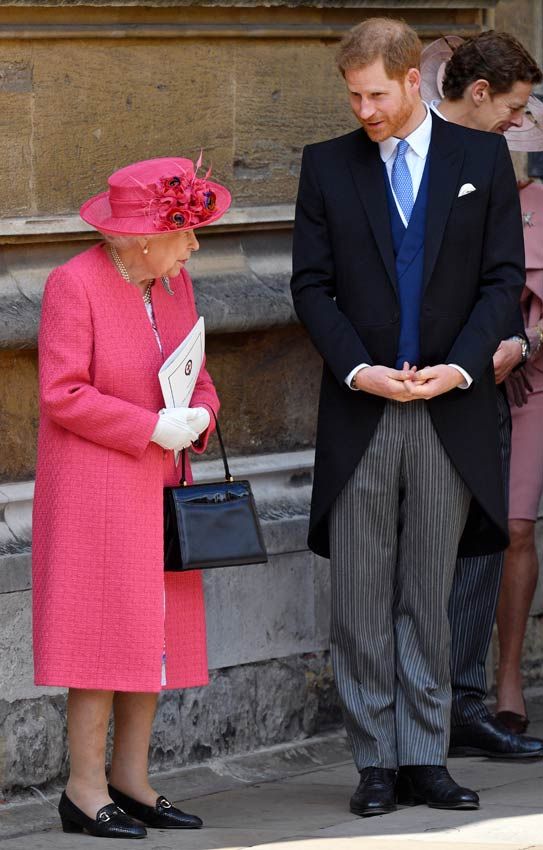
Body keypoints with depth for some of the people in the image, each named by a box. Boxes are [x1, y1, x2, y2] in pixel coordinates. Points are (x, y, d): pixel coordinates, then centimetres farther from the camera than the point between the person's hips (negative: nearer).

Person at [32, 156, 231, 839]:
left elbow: (195, 374, 17)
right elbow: (63, 394, -17)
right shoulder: (75, 284, -13)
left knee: (157, 630, 7)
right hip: (95, 487, -7)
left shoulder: (173, 283, 10)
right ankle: (85, 791, -3)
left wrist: (200, 414, -5)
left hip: (158, 488, 7)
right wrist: (152, 428, -19)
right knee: (106, 630, -8)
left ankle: (130, 780, 14)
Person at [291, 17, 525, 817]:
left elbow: (504, 276, 3)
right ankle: (376, 764, 5)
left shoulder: (483, 158, 5)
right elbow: (312, 284, 3)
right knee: (361, 601, 0)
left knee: (429, 598, 4)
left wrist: (463, 365, -11)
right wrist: (358, 369, -11)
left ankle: (425, 758, 9)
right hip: (359, 413, 0)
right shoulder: (328, 165, 6)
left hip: (451, 413, 0)